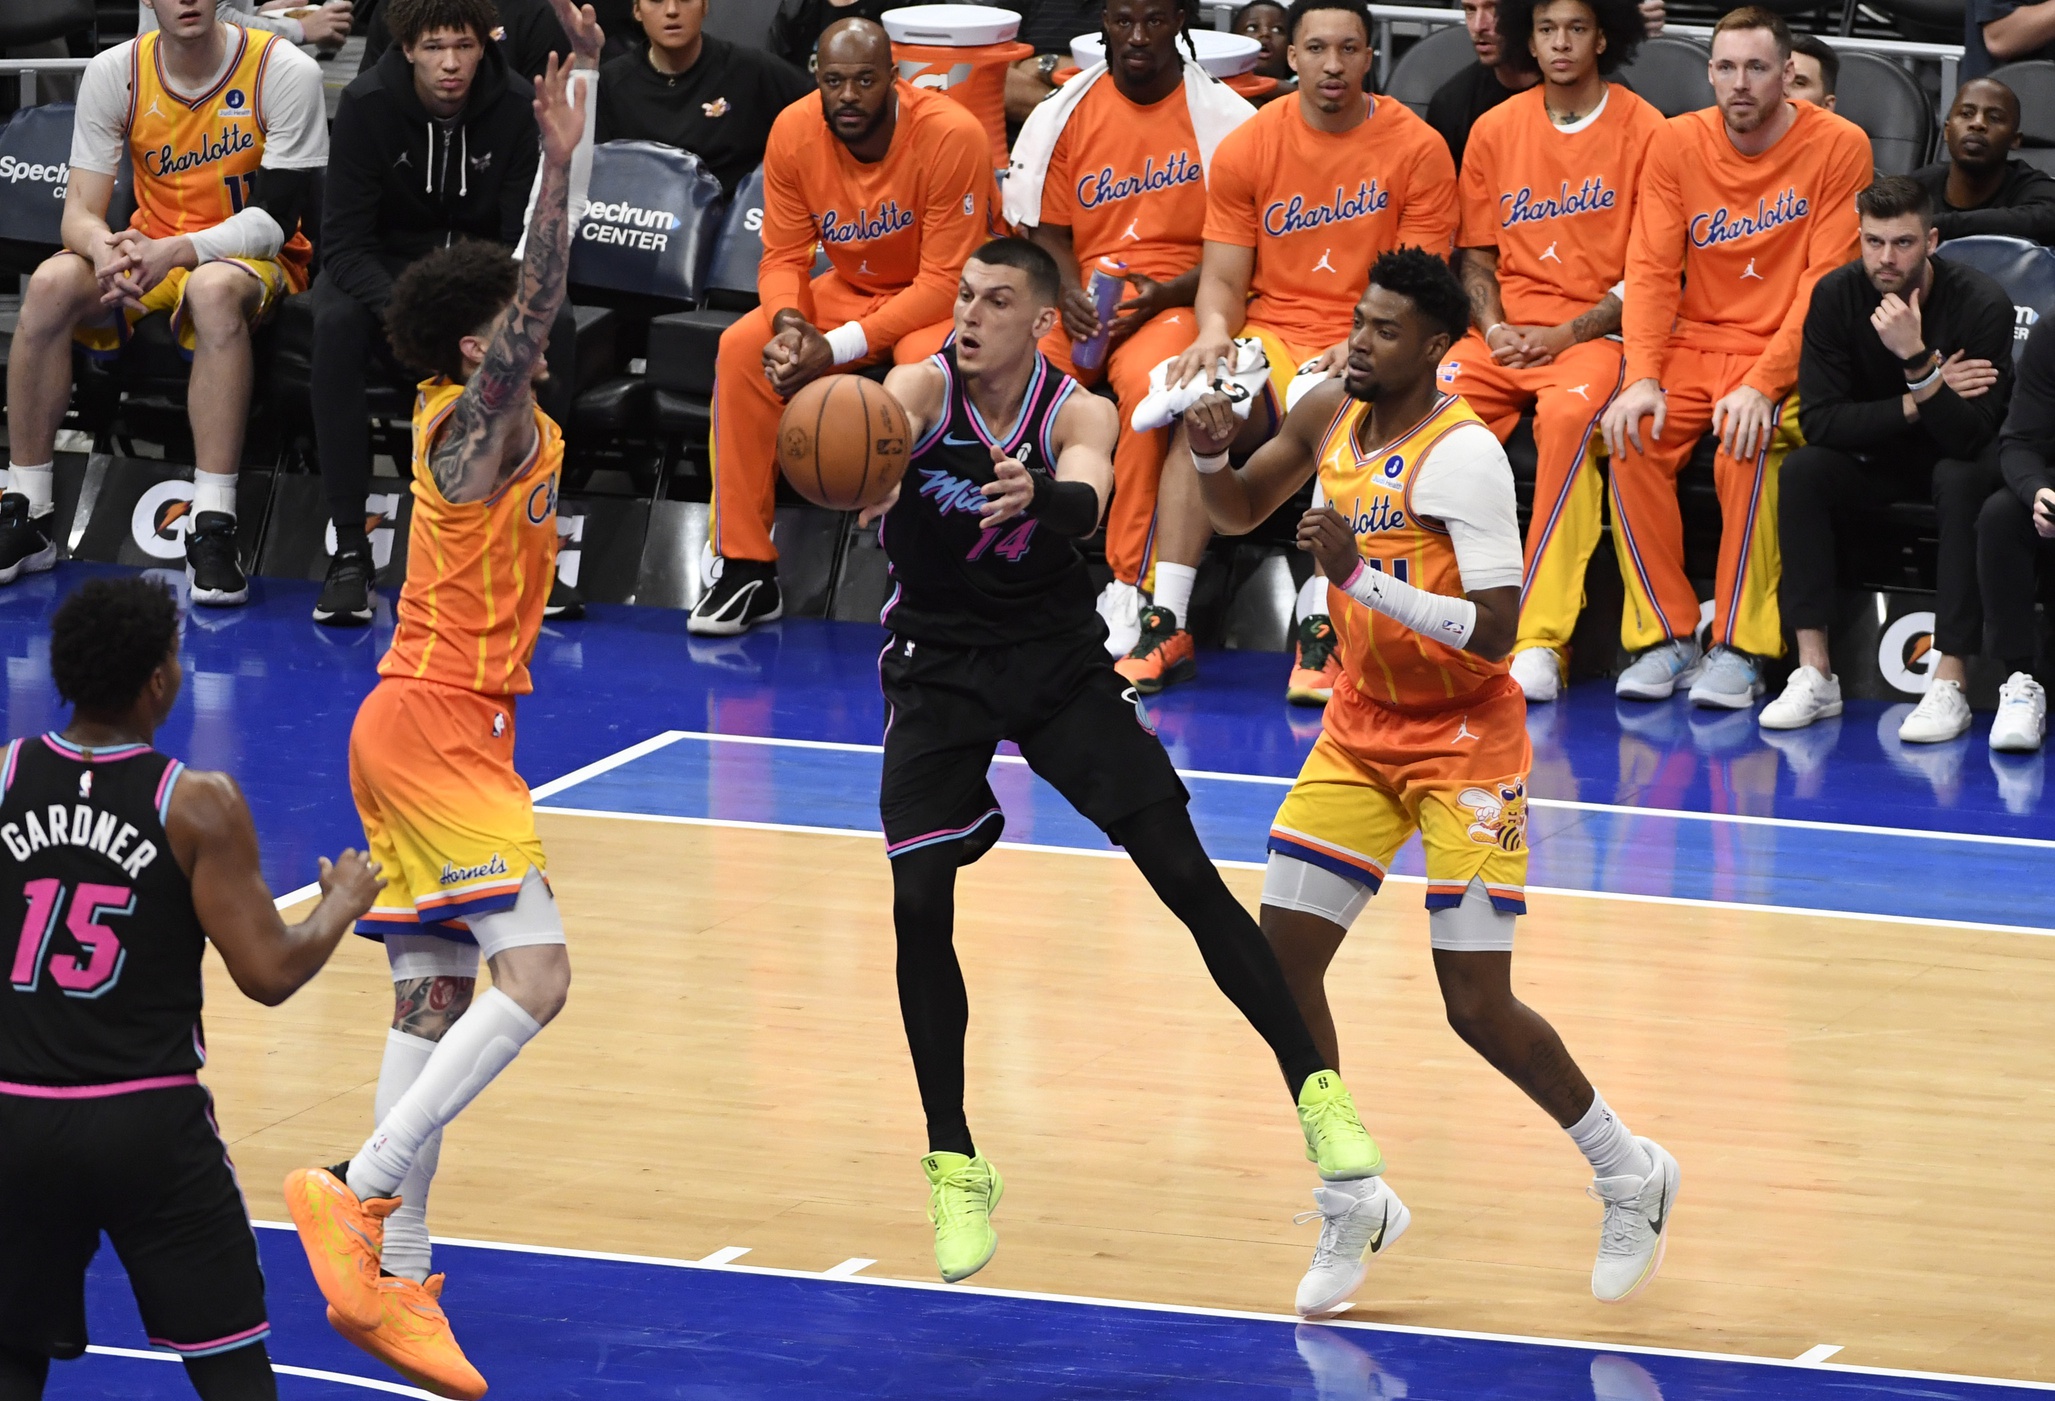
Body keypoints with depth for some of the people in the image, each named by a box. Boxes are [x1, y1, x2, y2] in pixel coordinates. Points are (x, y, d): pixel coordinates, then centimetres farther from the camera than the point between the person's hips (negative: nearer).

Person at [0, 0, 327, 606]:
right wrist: (105, 251, -31)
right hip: (151, 251, 3)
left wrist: (173, 252, -32)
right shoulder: (114, 72, -4)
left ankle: (213, 532, -38)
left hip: (254, 260, -3)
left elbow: (274, 219, -16)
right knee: (51, 284, -27)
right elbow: (80, 209, -6)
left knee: (213, 289, -39)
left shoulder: (286, 72, -14)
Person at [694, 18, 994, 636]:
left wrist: (838, 347, -31)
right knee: (742, 348, -19)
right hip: (850, 288, 5)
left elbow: (945, 280, -24)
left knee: (929, 369, -38)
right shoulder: (794, 132, -12)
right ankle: (746, 572, -12)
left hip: (942, 301, -5)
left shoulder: (951, 136, -27)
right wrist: (789, 321, -29)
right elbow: (783, 256, -5)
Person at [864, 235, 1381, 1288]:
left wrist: (1035, 496, -57)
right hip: (938, 668, 0)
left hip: (1057, 659, 0)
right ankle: (955, 1170, 3)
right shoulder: (923, 388, -12)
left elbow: (1085, 504, -33)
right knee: (919, 909, -11)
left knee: (1184, 872, -7)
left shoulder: (1079, 414, -11)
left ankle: (1314, 1087, 5)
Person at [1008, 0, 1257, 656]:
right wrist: (1068, 294, -10)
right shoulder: (1064, 114, 8)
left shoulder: (1222, 116, -1)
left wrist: (1163, 296, -15)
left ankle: (1127, 590, -29)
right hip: (1081, 299, 3)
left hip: (1173, 299, -3)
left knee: (1148, 381, -37)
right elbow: (1048, 231, 11)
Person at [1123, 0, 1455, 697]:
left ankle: (1320, 628, -32)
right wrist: (1214, 332, -17)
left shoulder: (1417, 149, -1)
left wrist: (1360, 349, -21)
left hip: (1366, 351, -2)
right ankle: (1167, 624, -28)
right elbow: (1223, 278, 6)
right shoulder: (1247, 147, 5)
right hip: (1271, 336, 2)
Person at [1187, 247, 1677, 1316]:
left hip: (1463, 737, -7)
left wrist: (1363, 577, -36)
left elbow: (1496, 633, -29)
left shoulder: (1463, 456, -23)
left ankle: (1629, 1175, 15)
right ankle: (1352, 1204, 13)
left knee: (1479, 1007, -9)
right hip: (1360, 726, 7)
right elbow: (1238, 514, 17)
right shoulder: (1330, 414, 0)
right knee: (1279, 959, -2)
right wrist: (1210, 455, -5)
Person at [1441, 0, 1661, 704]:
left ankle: (1540, 639, -36)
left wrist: (1566, 334, -11)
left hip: (1595, 332, -4)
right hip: (1508, 333, 4)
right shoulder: (1495, 130, 13)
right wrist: (1493, 327, -3)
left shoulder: (1641, 130, 1)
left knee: (1571, 413, -36)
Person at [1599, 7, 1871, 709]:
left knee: (1748, 445, -33)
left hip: (1786, 354, -4)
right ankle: (1665, 639, -15)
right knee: (1631, 438, -25)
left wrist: (1762, 385, -23)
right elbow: (1651, 269, -1)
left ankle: (1738, 649, -23)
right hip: (1695, 344, 4)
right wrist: (1643, 378, -17)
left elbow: (1825, 283, -12)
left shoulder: (1838, 147, -7)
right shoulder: (1676, 143, 3)